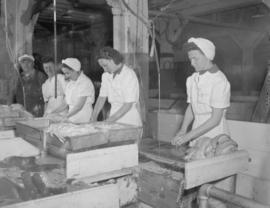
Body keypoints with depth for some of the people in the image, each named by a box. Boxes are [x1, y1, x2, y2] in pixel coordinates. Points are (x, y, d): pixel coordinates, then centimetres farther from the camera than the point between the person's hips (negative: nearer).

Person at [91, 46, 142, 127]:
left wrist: (109, 120, -19)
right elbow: (102, 97, 10)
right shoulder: (106, 76, 5)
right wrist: (93, 118, -1)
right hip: (114, 120, 6)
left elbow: (128, 105, -19)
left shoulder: (129, 75, -17)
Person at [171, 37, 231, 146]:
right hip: (197, 138, 6)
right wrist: (183, 130, -2)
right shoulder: (192, 79, 5)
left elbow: (215, 119, -17)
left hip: (215, 138, -5)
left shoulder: (220, 81, -16)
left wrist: (188, 136, -19)